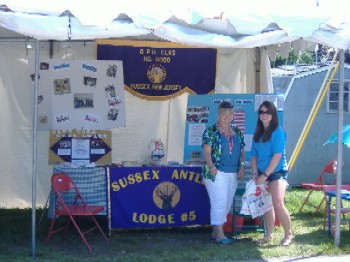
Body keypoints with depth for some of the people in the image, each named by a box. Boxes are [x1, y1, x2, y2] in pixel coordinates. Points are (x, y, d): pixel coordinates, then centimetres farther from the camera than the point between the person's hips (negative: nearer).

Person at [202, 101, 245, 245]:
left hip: (232, 174, 7)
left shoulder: (237, 132, 14)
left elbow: (242, 151, 17)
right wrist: (211, 166, -26)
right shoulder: (211, 131, -3)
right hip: (216, 173, -6)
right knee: (220, 202, -10)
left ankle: (215, 232, 21)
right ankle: (219, 234, -7)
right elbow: (206, 151, -11)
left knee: (227, 203, 10)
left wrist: (242, 166, 2)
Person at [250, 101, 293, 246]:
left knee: (278, 204, -16)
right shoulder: (258, 133, 10)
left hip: (277, 172, -6)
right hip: (263, 174, 6)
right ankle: (268, 235, 17)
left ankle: (288, 234, -1)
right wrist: (255, 174, -1)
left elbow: (278, 155, -15)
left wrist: (265, 175, -17)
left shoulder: (277, 131, -9)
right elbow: (254, 155, 12)